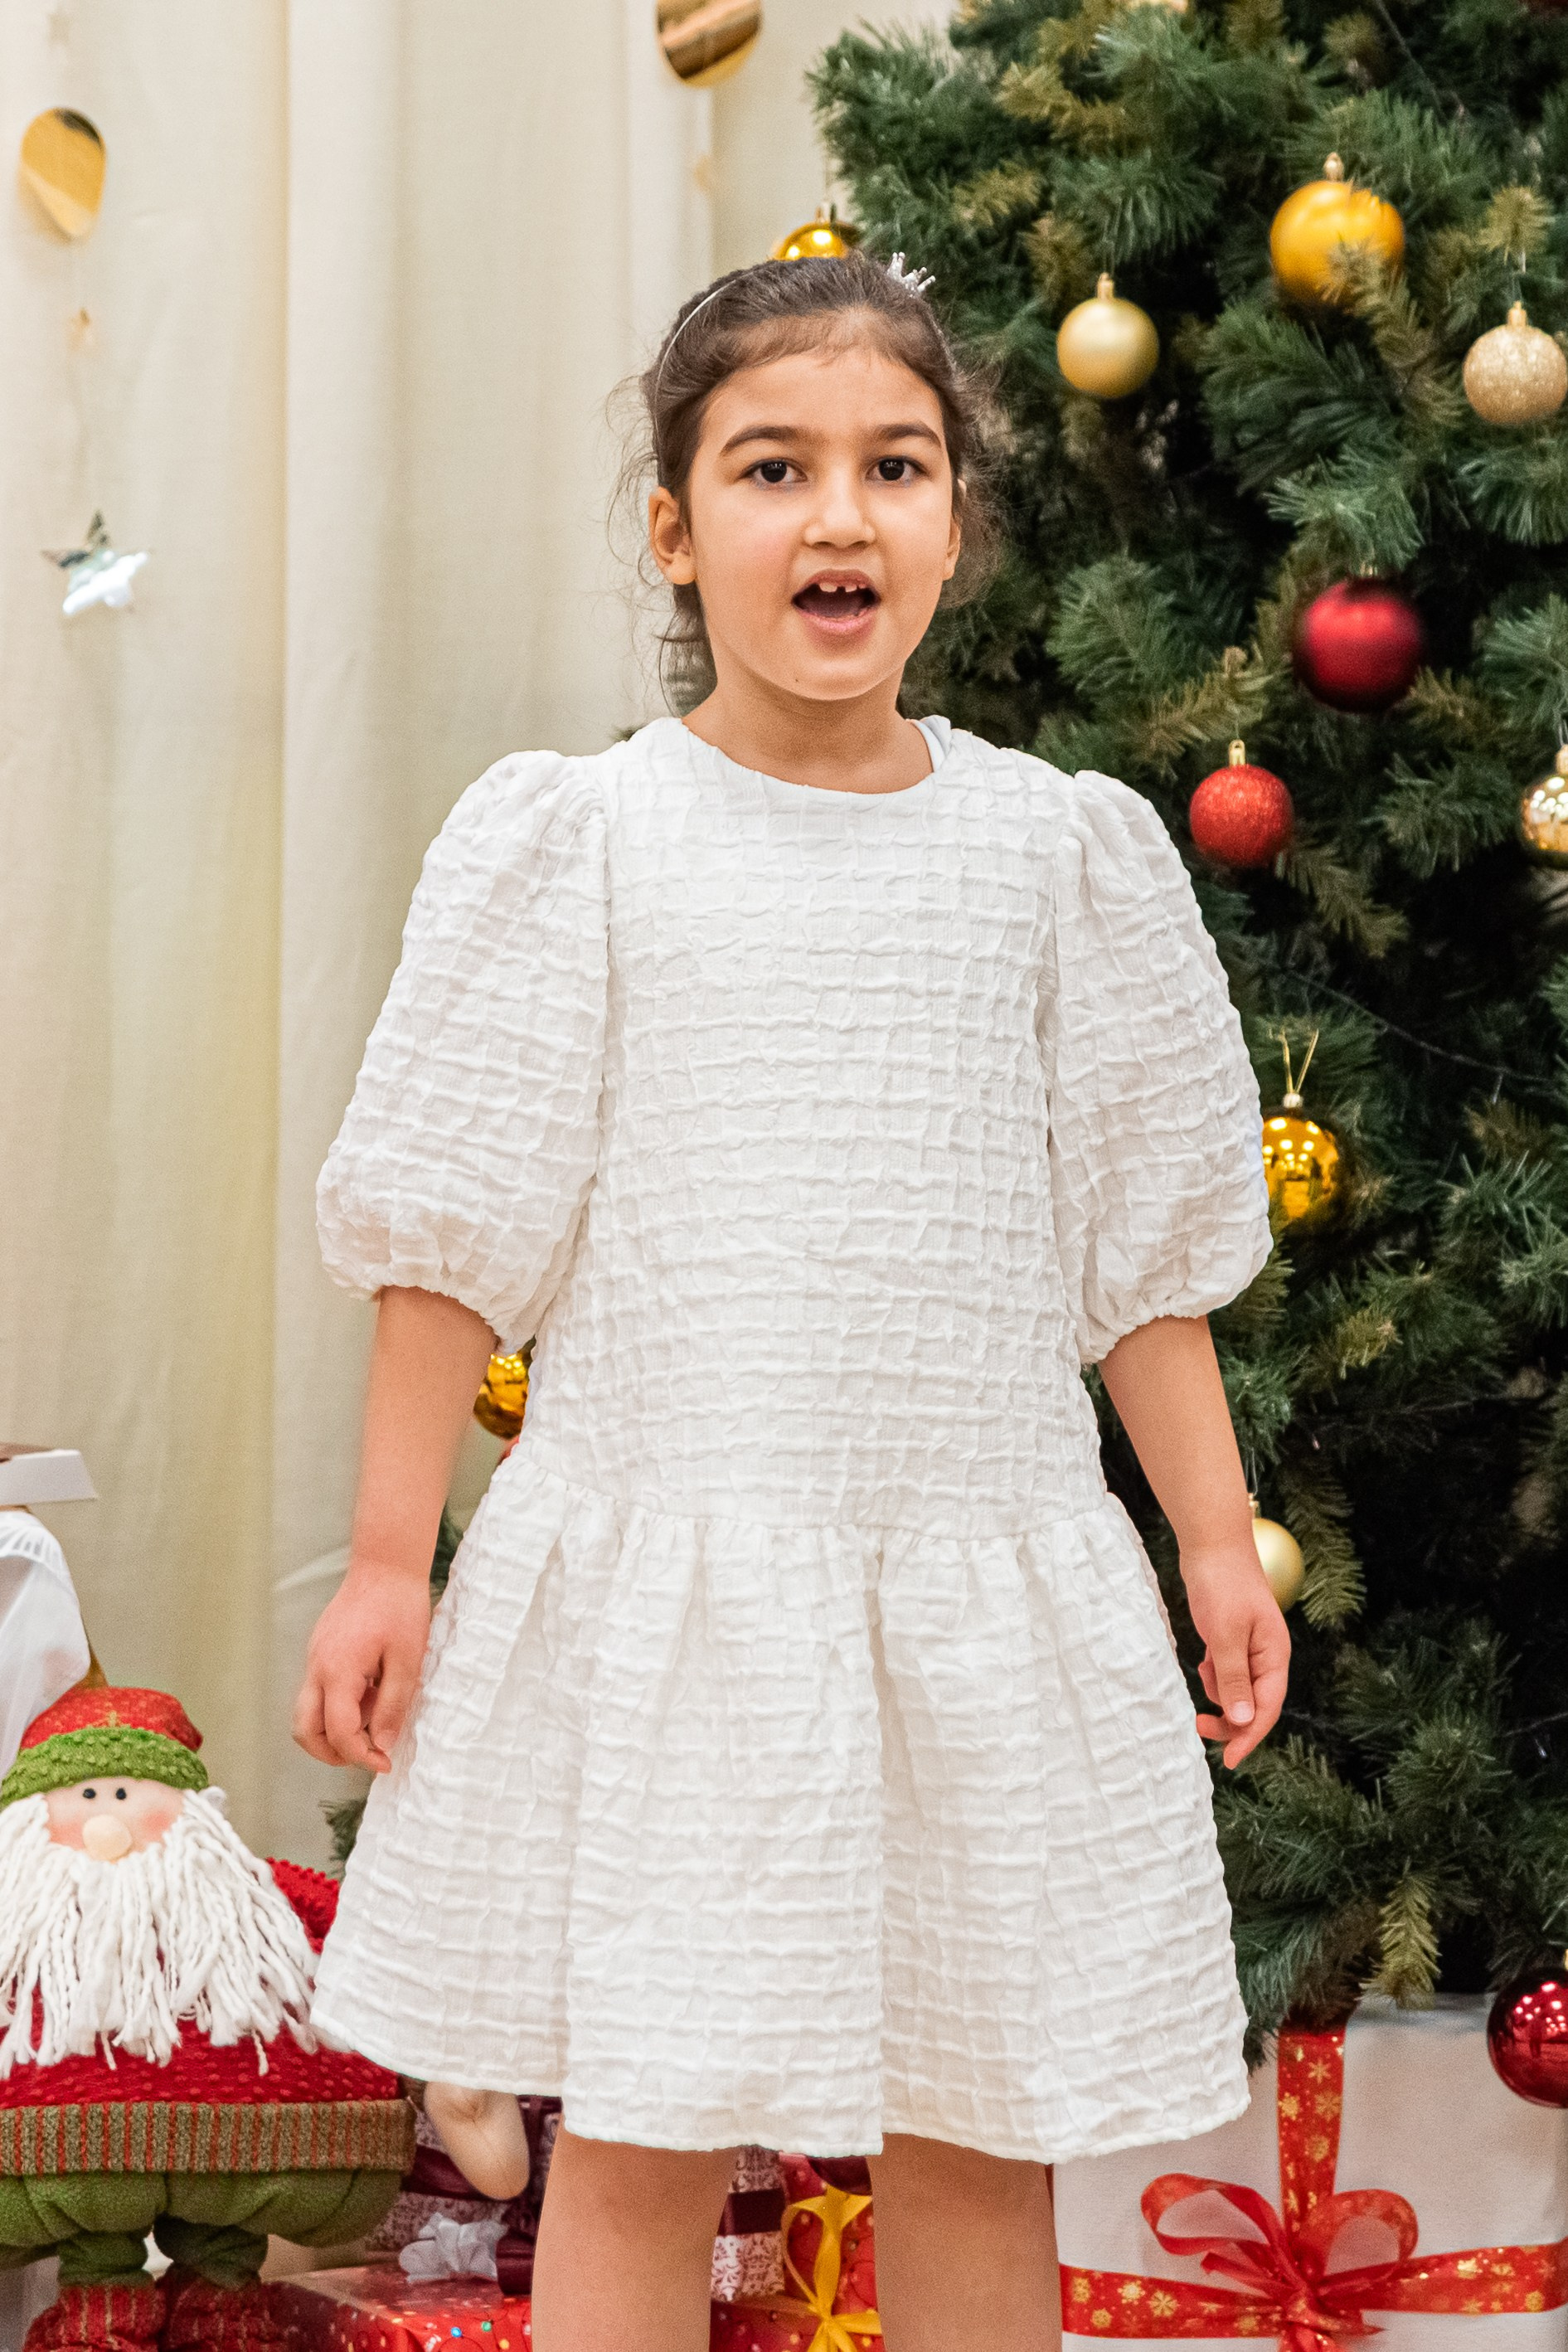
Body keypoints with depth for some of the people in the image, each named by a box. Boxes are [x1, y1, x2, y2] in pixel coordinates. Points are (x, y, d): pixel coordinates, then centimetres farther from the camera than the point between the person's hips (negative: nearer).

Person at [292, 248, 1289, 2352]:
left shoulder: (1057, 848, 5)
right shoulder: (581, 838, -3)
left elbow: (1139, 1231, 10)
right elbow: (457, 1229, -1)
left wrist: (1216, 1530, 7)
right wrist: (390, 1556, -3)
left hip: (984, 1577, 2)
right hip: (662, 1569, -2)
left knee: (978, 2142, 9)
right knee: (641, 2146, 2)